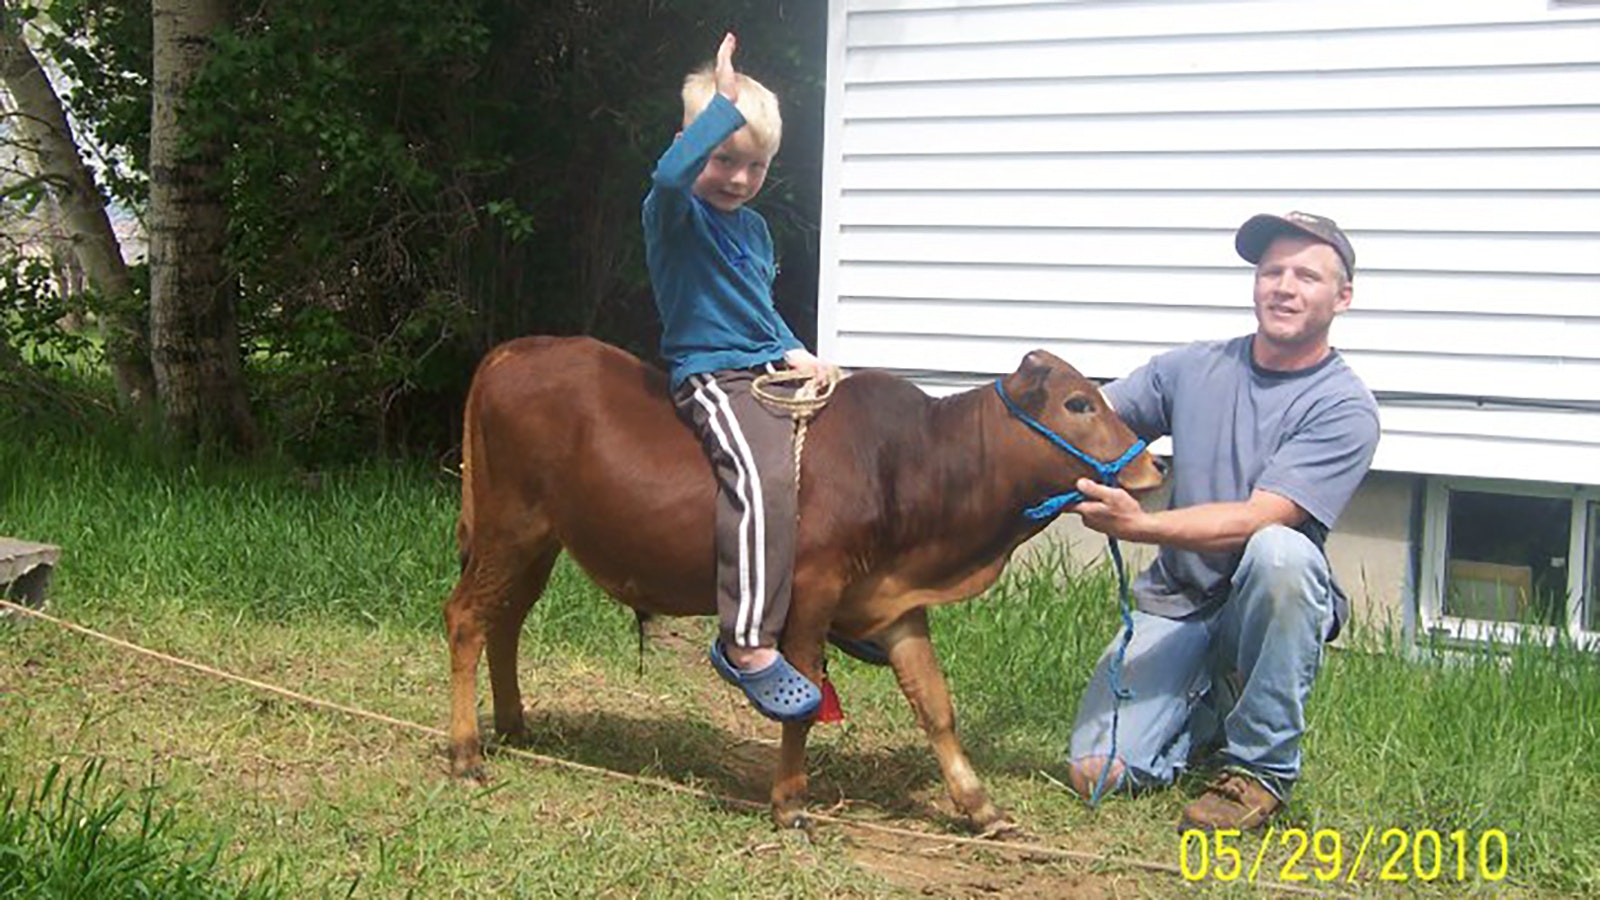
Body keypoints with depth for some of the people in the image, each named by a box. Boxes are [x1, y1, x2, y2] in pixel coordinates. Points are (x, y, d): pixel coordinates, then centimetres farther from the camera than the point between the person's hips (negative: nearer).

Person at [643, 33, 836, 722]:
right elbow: (670, 171, -32)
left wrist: (794, 353, 10)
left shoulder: (753, 227, 18)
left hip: (770, 372, 9)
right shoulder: (673, 212, -6)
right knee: (764, 479, -32)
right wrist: (726, 102, -24)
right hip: (712, 379, -9)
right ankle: (748, 646, -31)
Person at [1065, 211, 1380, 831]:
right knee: (1098, 772, -15)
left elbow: (1255, 519, -22)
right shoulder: (1195, 368, 4)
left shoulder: (1344, 408, -11)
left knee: (1279, 550, -38)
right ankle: (1210, 712, 20)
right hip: (1176, 602, 3)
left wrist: (1138, 525, -33)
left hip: (1269, 609, -3)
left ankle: (1262, 766, -19)